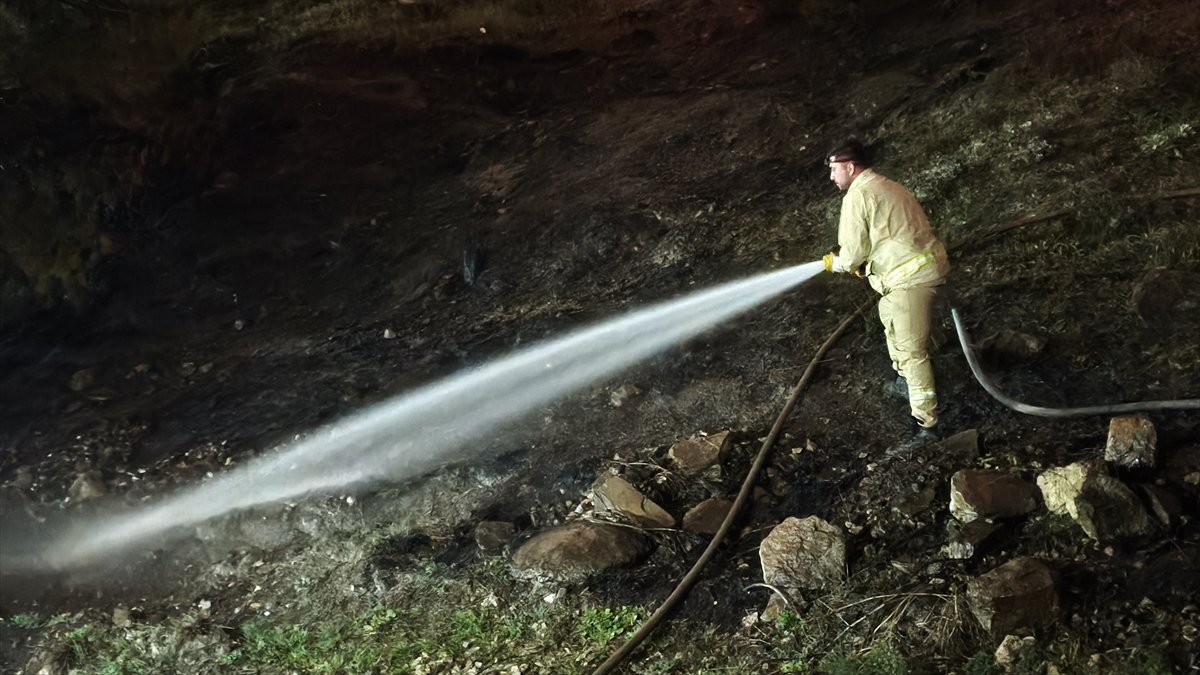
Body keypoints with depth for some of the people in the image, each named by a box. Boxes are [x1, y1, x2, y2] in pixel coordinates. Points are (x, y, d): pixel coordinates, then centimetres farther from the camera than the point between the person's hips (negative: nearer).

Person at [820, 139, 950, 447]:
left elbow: (854, 250, -12)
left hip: (910, 277, -10)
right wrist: (865, 264, 18)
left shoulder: (858, 195, -11)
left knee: (911, 350, -7)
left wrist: (836, 263, 9)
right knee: (890, 319, 31)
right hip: (925, 265, 10)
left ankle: (927, 424, -5)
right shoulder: (886, 186, 19)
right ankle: (905, 382, 49)